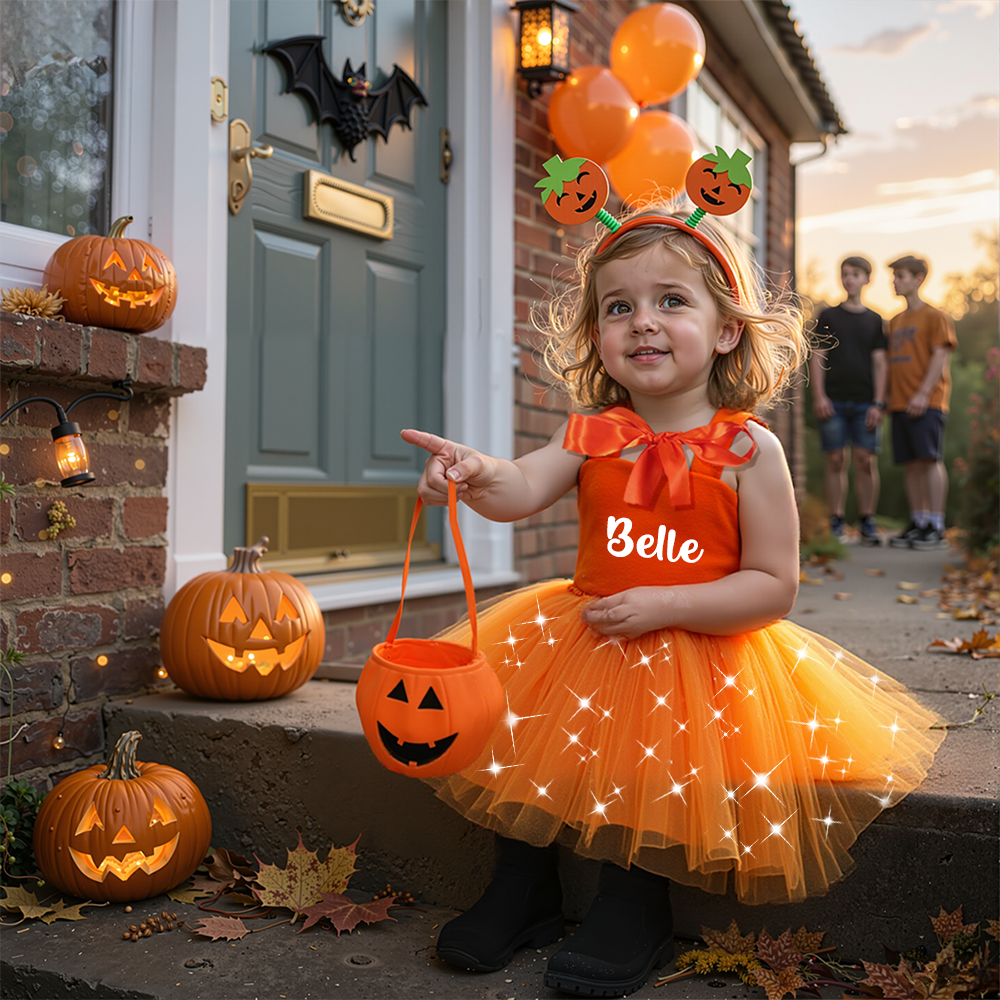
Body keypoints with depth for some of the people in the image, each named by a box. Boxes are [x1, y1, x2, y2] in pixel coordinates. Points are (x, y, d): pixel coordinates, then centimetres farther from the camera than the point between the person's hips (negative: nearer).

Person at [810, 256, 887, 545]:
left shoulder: (874, 320, 12)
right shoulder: (828, 316, 9)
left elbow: (879, 363, 7)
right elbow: (817, 358, 4)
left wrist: (878, 403, -2)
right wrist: (819, 396, -7)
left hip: (865, 402, 1)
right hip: (834, 401, -1)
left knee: (866, 461, -3)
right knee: (835, 461, -1)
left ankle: (867, 523, 5)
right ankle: (836, 525, 4)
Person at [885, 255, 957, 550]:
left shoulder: (935, 317, 0)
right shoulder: (895, 322, 21)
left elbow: (940, 357, -8)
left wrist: (923, 393, -17)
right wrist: (888, 396, 14)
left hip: (927, 402, -6)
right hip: (900, 404, 7)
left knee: (930, 458, -12)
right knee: (911, 463, 5)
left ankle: (936, 528, -11)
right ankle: (917, 524, 9)